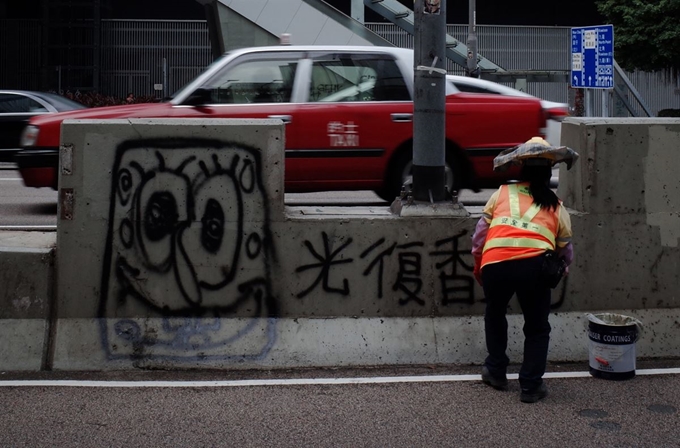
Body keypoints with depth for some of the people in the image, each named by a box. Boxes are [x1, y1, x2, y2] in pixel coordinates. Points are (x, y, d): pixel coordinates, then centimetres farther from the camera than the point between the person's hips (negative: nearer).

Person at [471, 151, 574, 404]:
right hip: (534, 265, -1)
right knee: (537, 328, 19)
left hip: (494, 263, 1)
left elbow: (480, 233, 19)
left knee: (494, 315, 29)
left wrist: (478, 265, 33)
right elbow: (566, 252, 25)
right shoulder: (555, 207, 20)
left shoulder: (503, 193, 21)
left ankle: (496, 372, 35)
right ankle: (531, 386, 16)